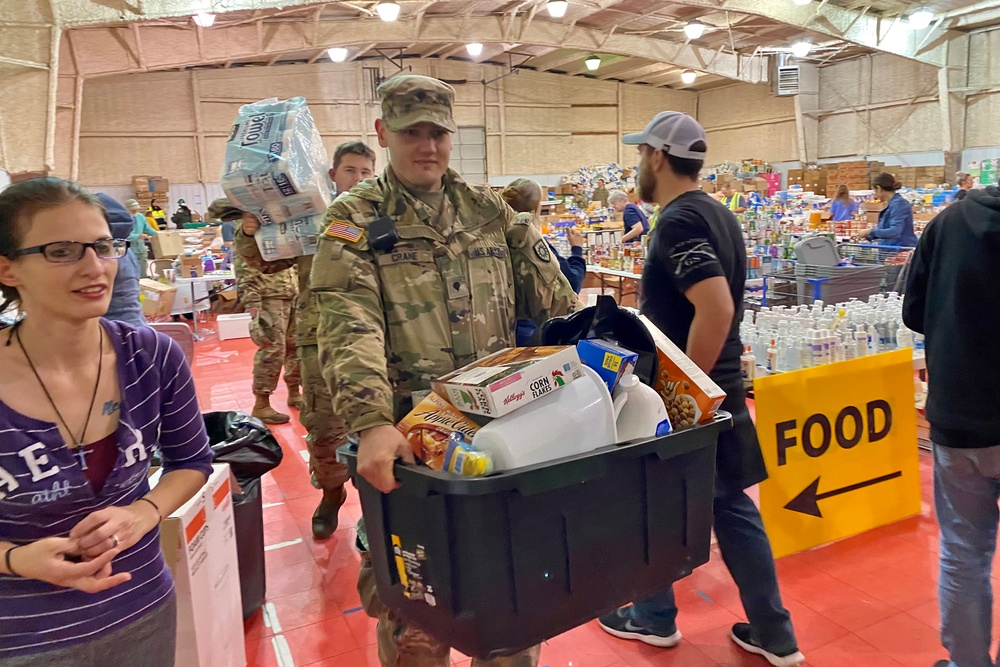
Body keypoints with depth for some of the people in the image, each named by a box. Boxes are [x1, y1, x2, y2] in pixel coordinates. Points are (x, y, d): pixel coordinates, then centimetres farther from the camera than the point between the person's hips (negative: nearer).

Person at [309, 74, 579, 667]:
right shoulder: (355, 222, -1)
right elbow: (351, 328, -17)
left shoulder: (492, 212, 11)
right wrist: (373, 424, -32)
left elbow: (557, 303, 9)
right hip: (409, 439, -3)